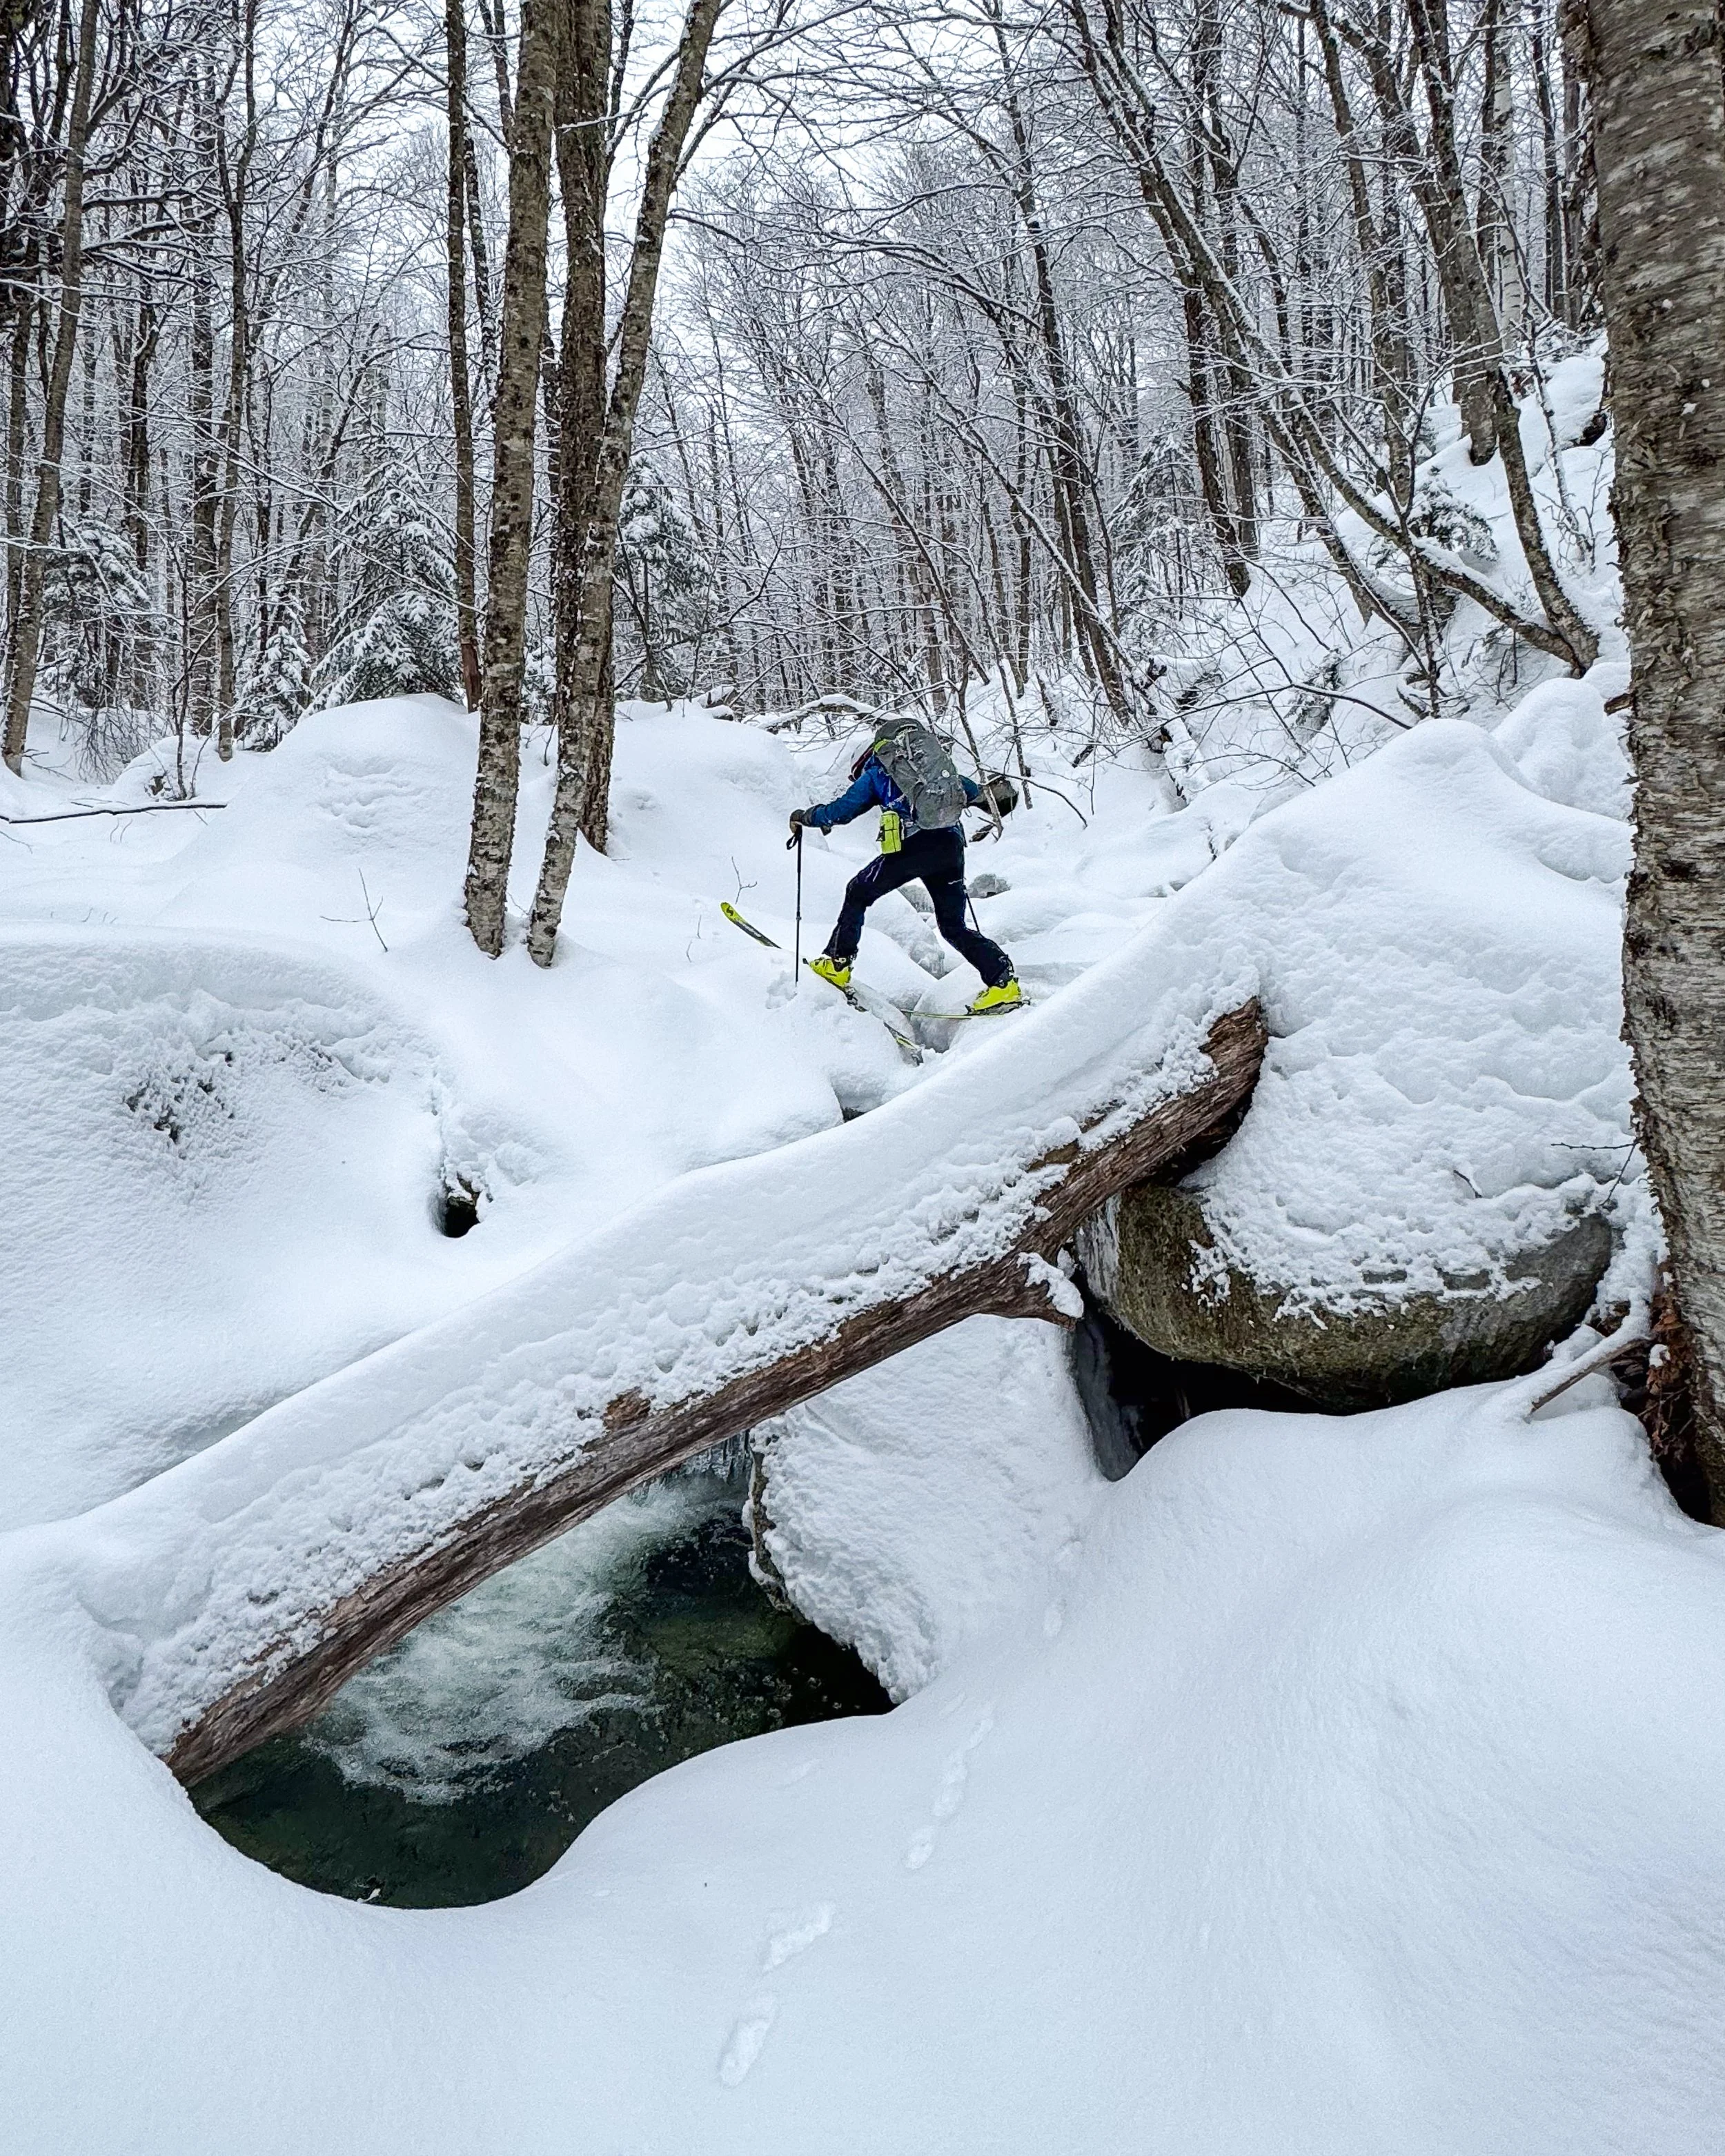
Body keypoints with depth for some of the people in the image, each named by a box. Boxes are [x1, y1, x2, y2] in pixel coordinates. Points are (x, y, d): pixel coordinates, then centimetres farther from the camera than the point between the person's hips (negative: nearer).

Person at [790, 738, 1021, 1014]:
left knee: (858, 893, 18)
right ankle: (1003, 980, -2)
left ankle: (837, 964, 13)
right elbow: (973, 791, 34)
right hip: (951, 847, 4)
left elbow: (841, 811, 14)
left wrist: (804, 817, 30)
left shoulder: (875, 773, 20)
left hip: (912, 844, -4)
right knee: (954, 926, 13)